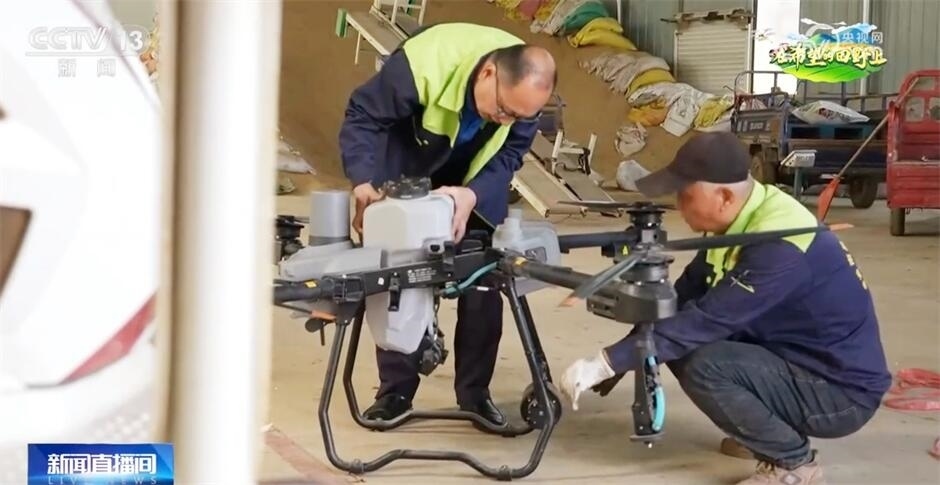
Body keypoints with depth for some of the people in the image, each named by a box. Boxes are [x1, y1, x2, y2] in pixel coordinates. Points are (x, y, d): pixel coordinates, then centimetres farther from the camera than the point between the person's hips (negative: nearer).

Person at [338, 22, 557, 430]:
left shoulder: (525, 91, -28)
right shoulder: (423, 64, -40)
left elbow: (508, 154, -20)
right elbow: (362, 117, -28)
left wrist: (472, 195, -39)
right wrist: (363, 181, -40)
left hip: (477, 183, 3)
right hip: (404, 174, -2)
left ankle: (475, 392, 11)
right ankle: (395, 391, 8)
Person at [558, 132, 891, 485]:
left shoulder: (779, 247, -29)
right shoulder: (741, 219, -2)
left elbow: (705, 321, -31)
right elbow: (682, 299, 4)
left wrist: (606, 363, -28)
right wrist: (613, 361, -4)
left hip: (843, 392, -9)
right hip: (796, 360, 9)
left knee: (703, 366, -25)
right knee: (682, 341, -2)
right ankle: (764, 431, 13)